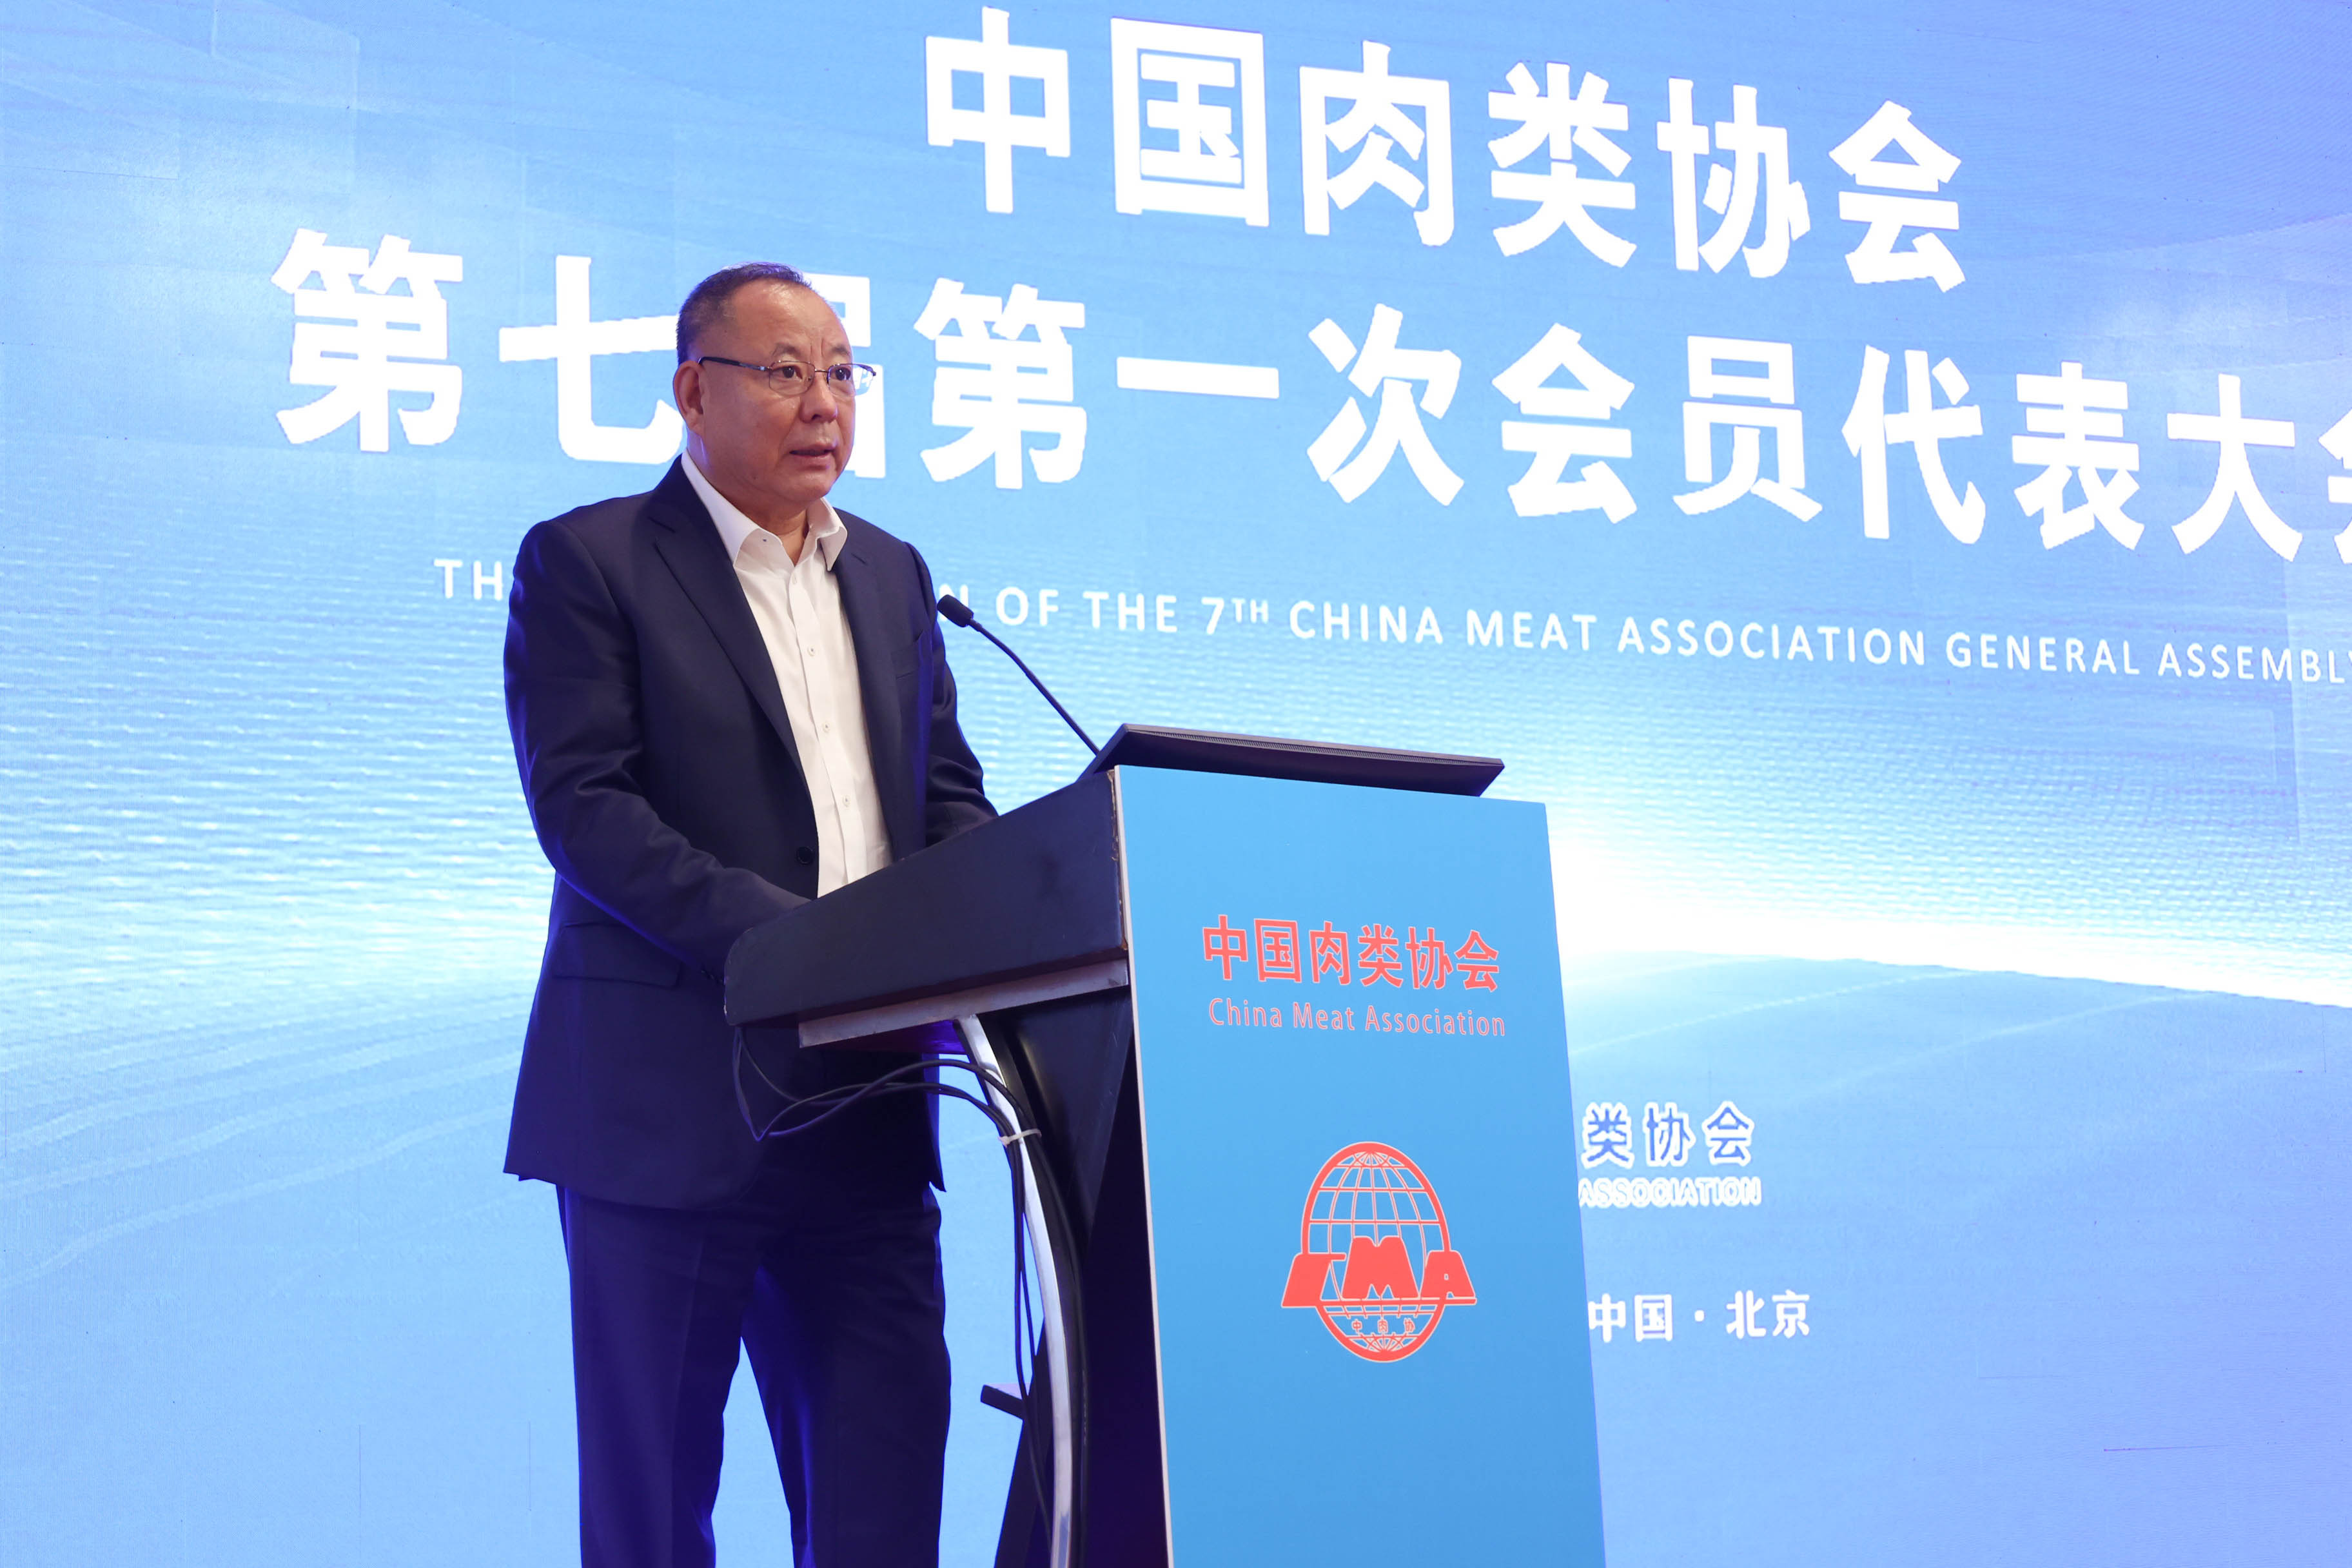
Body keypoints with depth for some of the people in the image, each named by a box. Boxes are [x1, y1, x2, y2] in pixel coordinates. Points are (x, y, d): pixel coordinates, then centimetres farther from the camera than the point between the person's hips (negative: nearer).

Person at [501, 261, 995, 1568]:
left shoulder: (893, 575, 18)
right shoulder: (586, 562, -1)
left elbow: (950, 799, 17)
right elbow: (585, 807, -12)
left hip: (863, 1105, 5)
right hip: (668, 1103, -5)